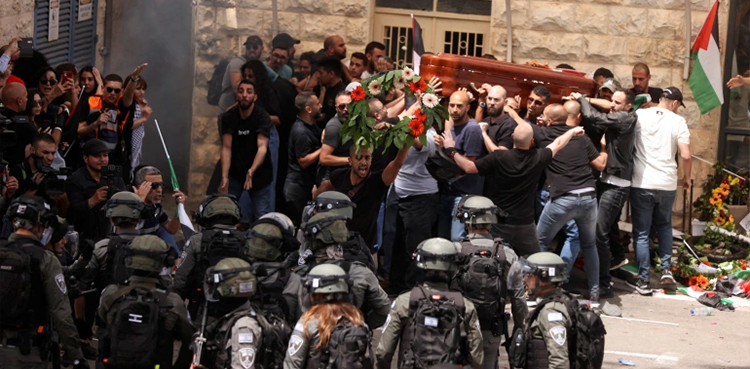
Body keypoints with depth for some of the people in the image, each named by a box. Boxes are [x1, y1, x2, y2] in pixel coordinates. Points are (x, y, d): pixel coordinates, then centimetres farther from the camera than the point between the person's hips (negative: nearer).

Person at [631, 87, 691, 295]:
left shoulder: (639, 115, 1)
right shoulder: (678, 121, -1)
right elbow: (686, 156, -6)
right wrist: (686, 178, 9)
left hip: (641, 183, -1)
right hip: (667, 184, 1)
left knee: (641, 233, 7)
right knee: (664, 226, 24)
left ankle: (643, 281, 5)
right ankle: (666, 270, 12)